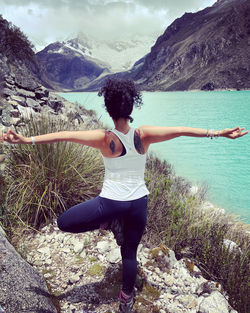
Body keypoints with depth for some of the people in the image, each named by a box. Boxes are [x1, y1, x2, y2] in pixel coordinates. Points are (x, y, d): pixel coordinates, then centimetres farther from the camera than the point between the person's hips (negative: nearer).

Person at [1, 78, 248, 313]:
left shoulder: (105, 139, -15)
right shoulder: (143, 136, -10)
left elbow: (65, 135, -20)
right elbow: (180, 130, -10)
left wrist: (27, 140, -19)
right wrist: (217, 133, -5)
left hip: (111, 202, -3)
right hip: (139, 202, 4)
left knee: (63, 222, 12)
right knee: (130, 253, 22)